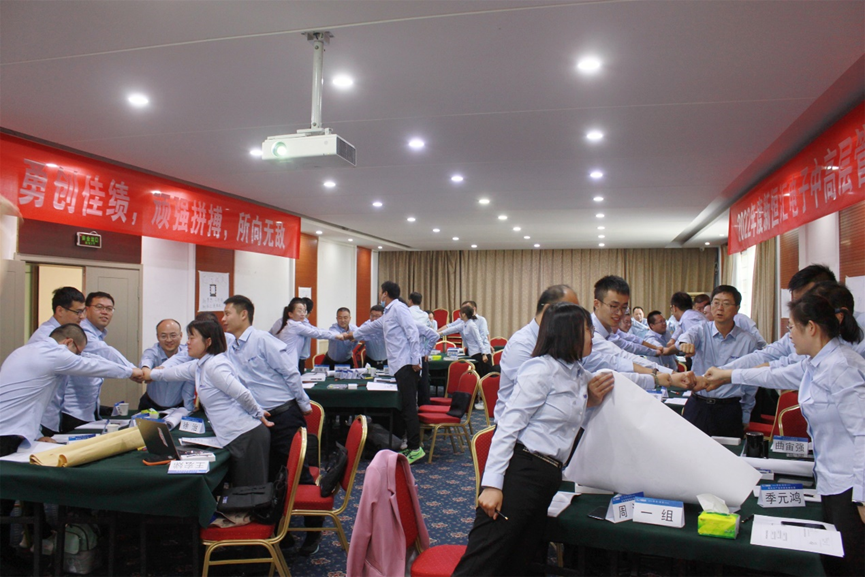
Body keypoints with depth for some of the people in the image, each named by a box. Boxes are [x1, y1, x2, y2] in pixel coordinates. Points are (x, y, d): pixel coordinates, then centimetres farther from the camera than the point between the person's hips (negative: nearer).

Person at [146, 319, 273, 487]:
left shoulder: (214, 366, -13)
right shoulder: (199, 366, 18)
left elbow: (242, 394, -20)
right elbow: (177, 372, 37)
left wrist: (258, 413, -6)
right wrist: (151, 374, 51)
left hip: (246, 436, -10)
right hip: (238, 437, 10)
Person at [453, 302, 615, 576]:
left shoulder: (580, 376, 15)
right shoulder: (542, 369, -11)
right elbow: (508, 426, -16)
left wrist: (591, 403, 7)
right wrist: (492, 484, -22)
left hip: (548, 478, 9)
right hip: (520, 471, -9)